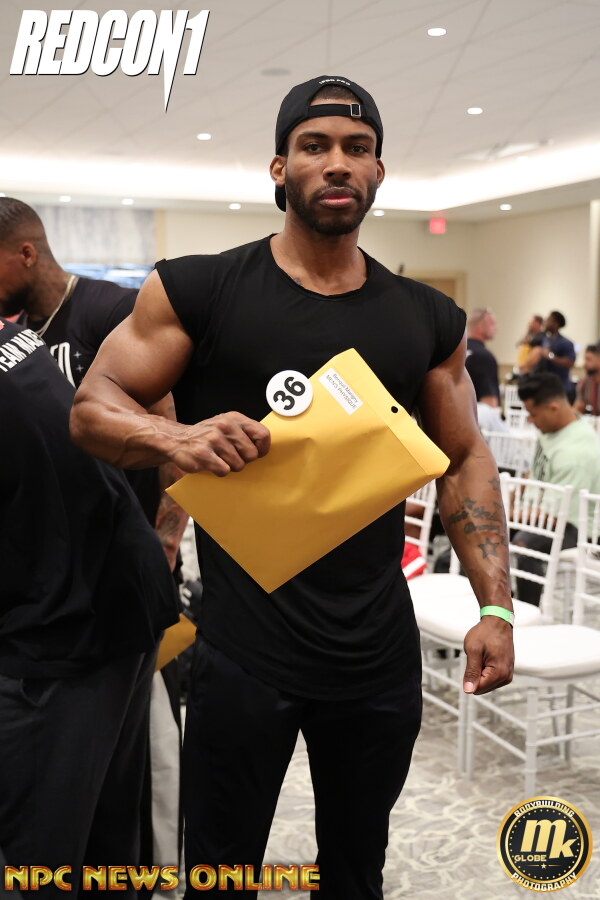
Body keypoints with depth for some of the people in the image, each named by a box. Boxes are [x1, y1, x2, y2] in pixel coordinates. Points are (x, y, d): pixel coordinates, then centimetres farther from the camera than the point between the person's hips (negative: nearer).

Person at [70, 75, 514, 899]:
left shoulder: (427, 320, 5)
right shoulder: (198, 291, -5)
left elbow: (465, 459, 10)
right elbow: (92, 408, -4)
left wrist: (496, 605, 0)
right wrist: (177, 438, -26)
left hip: (381, 654, 3)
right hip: (243, 652, -3)